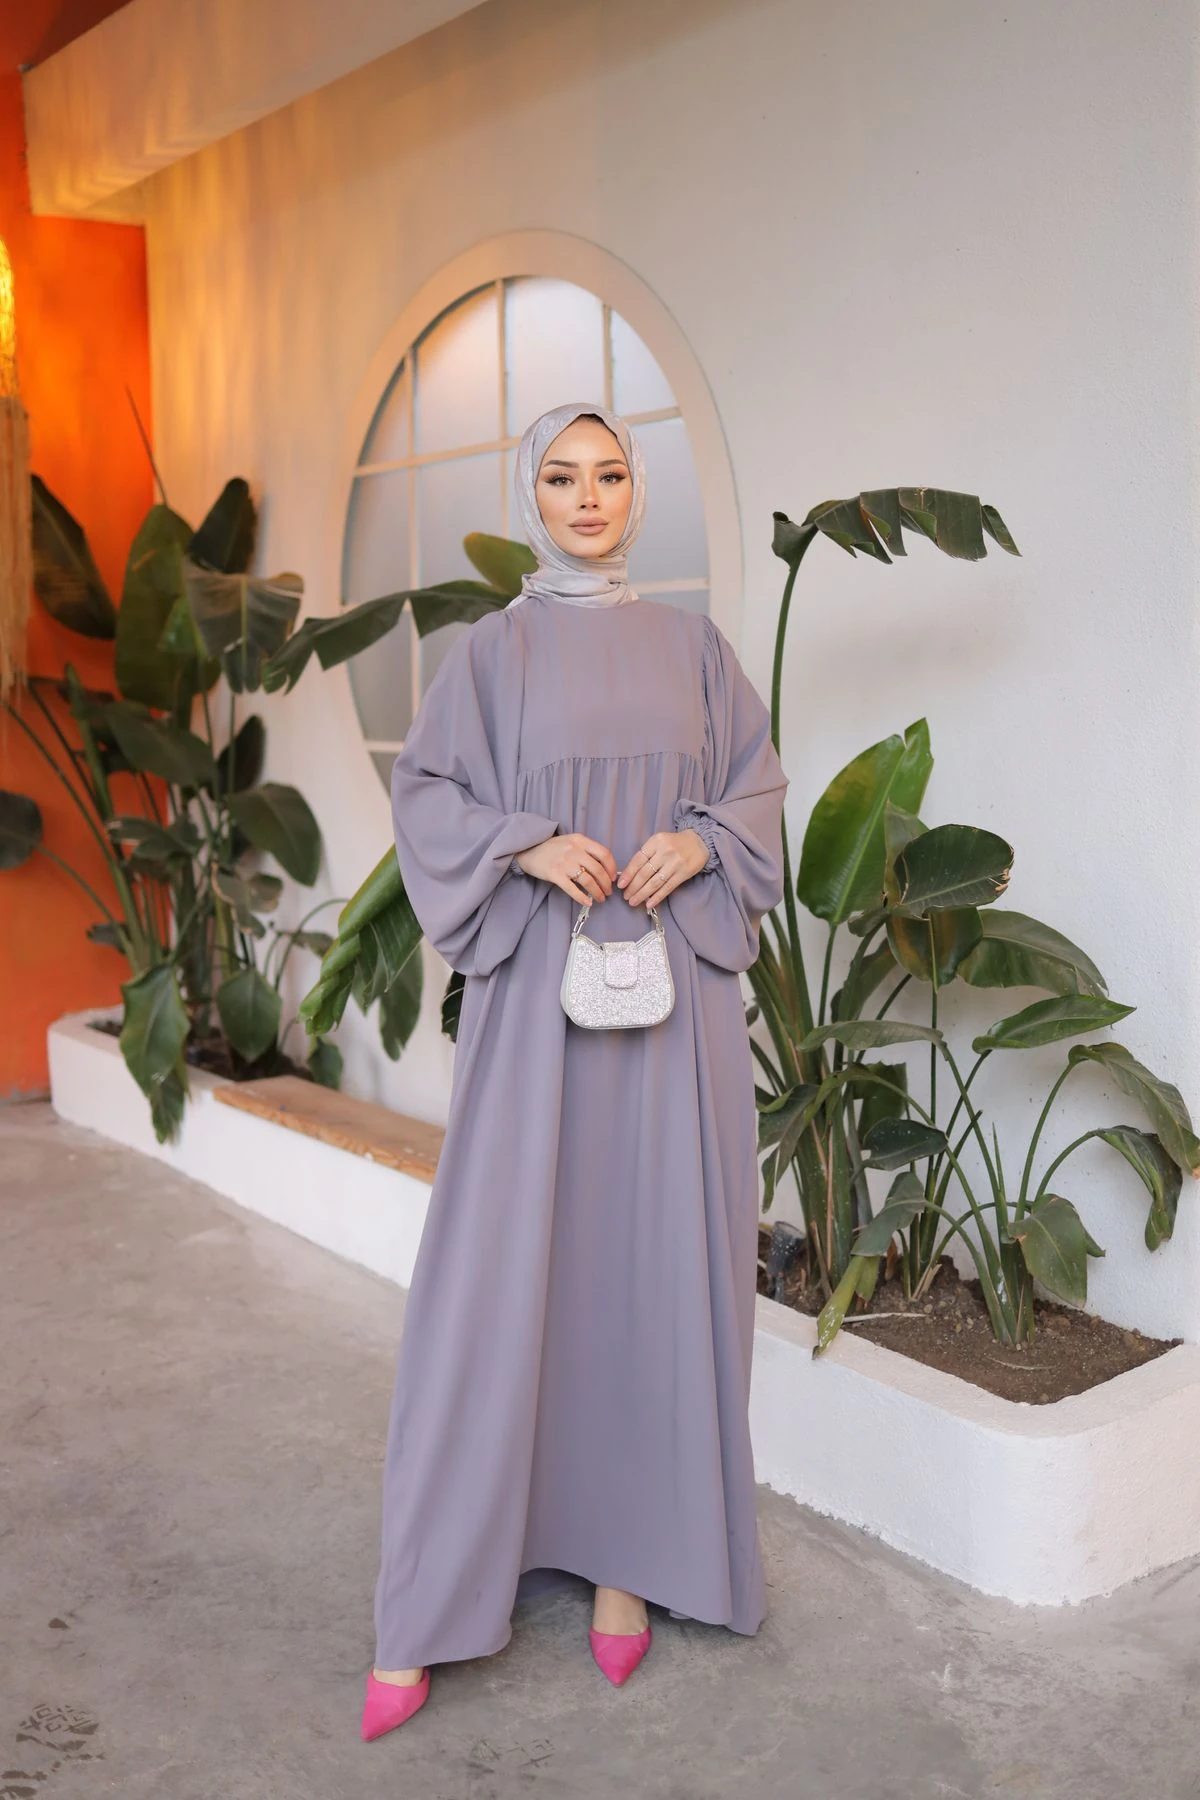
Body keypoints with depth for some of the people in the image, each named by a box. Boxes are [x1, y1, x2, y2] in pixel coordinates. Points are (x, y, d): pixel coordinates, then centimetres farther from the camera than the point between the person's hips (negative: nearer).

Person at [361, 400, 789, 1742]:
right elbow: (425, 795, 4)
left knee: (657, 1253, 4)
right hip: (537, 986, -2)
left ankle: (625, 1554, 21)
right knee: (498, 1265, -2)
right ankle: (427, 1607, 10)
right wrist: (531, 843, -14)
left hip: (674, 985, 2)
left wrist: (697, 840, -9)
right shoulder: (494, 648, 7)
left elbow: (759, 781, 12)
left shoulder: (691, 643, 11)